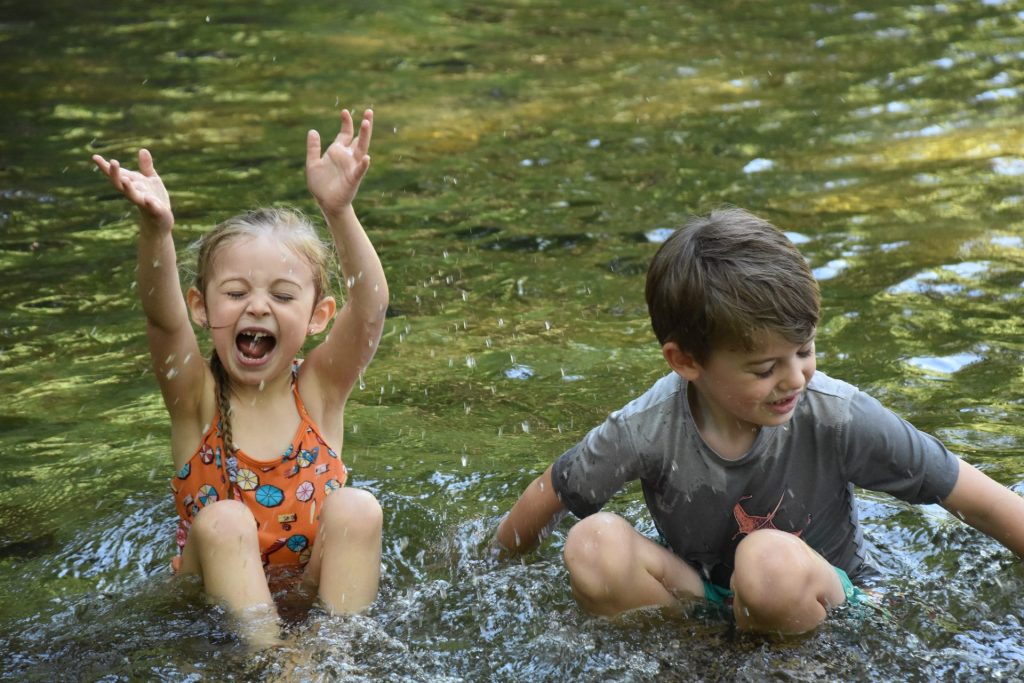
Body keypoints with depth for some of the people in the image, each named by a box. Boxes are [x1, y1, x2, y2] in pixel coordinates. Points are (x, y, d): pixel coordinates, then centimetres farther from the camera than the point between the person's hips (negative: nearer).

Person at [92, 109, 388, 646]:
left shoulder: (319, 389, -8)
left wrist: (339, 213, -44)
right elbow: (162, 317, -30)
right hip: (221, 596, 0)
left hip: (320, 588, 0)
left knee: (356, 509, -25)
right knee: (222, 521, -28)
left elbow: (370, 307, -27)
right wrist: (156, 229, -50)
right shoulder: (197, 398, -9)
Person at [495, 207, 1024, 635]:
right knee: (591, 548, -26)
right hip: (703, 598, 2)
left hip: (828, 605, -1)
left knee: (771, 561, -37)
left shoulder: (838, 418, -24)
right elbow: (547, 498, -3)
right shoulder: (647, 432, -21)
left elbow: (981, 502, -15)